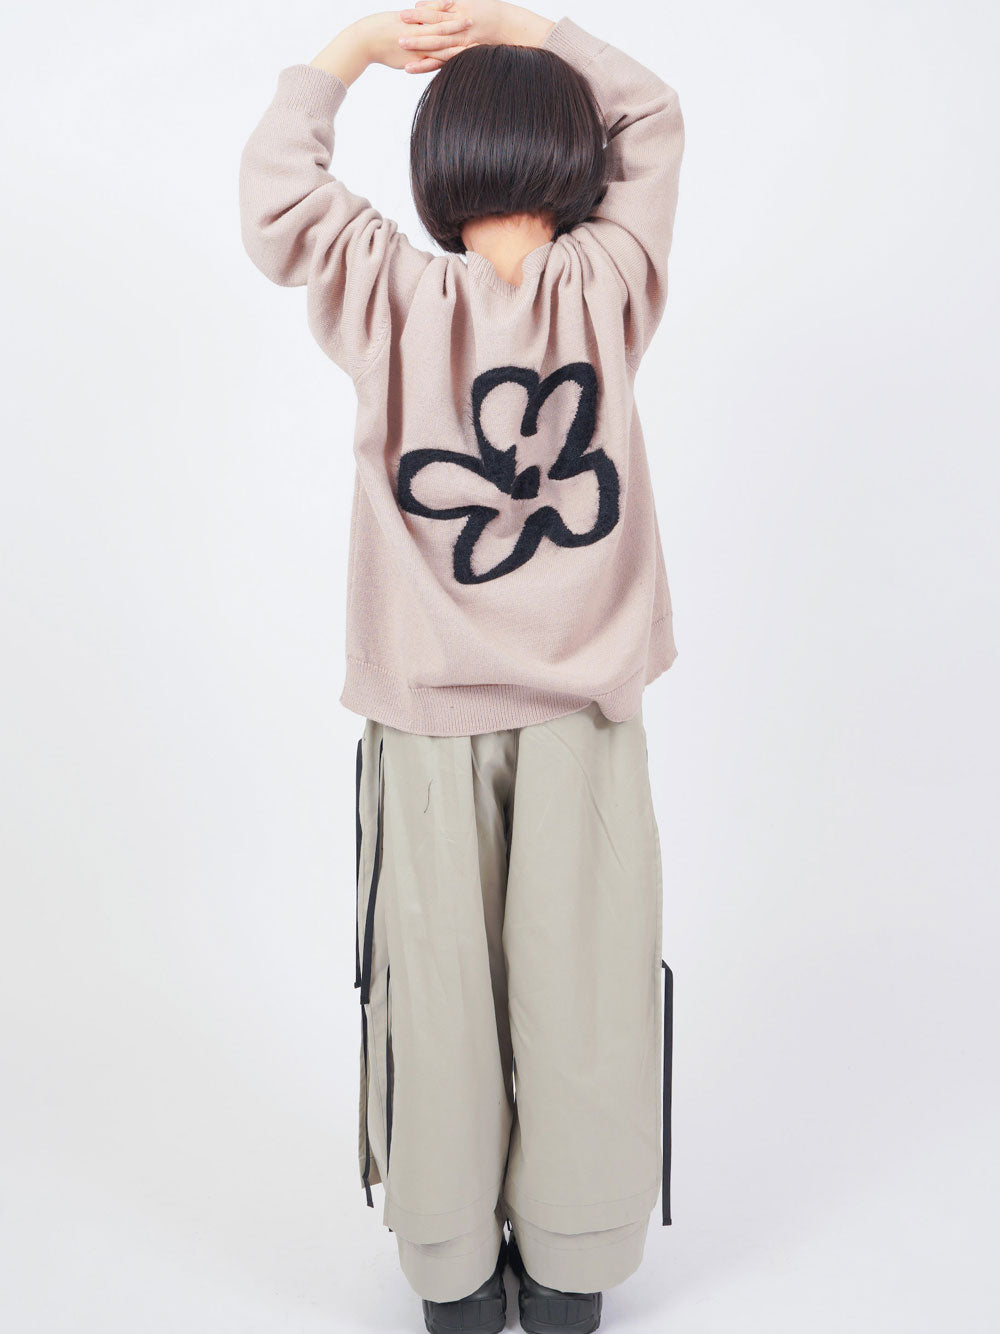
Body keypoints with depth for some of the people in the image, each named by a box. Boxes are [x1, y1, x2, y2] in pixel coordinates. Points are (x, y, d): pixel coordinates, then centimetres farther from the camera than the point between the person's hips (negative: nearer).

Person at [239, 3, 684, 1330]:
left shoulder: (393, 298, -7)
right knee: (580, 988, 11)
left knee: (439, 988, 11)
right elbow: (654, 119, 13)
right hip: (584, 710, 1)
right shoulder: (607, 287, -3)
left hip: (428, 718, 0)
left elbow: (276, 184, 7)